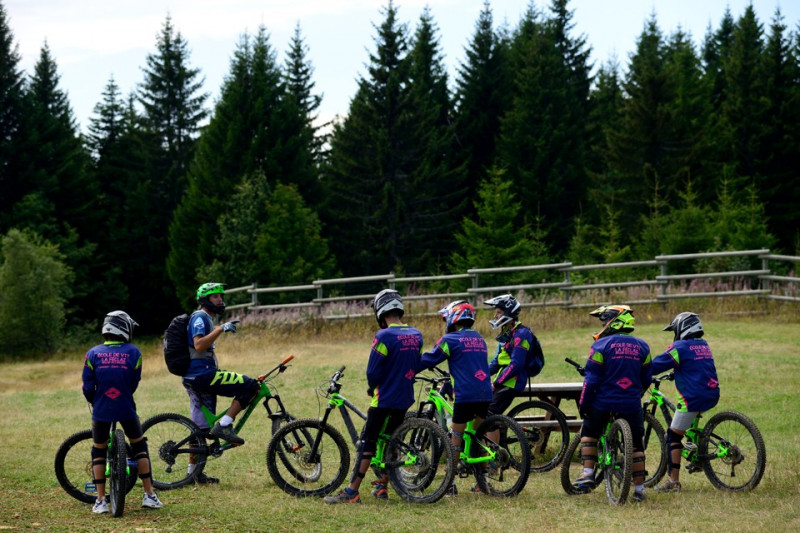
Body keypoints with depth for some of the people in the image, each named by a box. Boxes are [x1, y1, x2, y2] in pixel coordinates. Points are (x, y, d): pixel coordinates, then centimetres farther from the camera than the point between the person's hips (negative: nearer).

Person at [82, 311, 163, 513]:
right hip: (126, 409, 0)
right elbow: (134, 383, 5)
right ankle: (149, 495, 14)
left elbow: (87, 388, -1)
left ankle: (101, 501, 9)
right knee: (140, 447, 18)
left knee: (98, 452, 16)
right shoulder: (133, 352, -2)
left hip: (101, 411, 0)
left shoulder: (93, 354, -2)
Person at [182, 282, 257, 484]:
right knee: (250, 386, -16)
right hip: (201, 374, -11)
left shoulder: (207, 319, 25)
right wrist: (220, 329, -26)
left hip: (196, 378, 11)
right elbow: (198, 345, -23)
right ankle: (224, 426, -18)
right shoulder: (199, 317, -8)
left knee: (202, 427, 13)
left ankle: (194, 471, 17)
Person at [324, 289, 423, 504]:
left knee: (367, 443, -5)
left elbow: (373, 371, -15)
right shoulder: (416, 335, 5)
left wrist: (372, 388, 5)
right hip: (405, 399, 7)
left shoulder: (384, 336, -17)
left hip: (384, 399, -7)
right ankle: (382, 487, 21)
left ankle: (351, 492, -7)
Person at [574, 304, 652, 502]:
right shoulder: (642, 347, 5)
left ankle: (588, 474, 10)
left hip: (604, 402, -3)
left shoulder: (601, 345, -9)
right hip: (632, 404, 3)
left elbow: (592, 379, -9)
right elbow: (646, 379, 11)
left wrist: (583, 404, 0)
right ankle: (639, 489, 8)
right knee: (636, 445, 10)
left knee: (589, 433, 20)